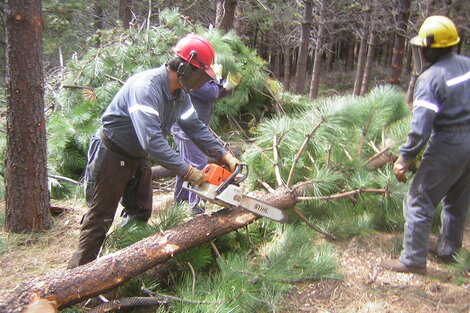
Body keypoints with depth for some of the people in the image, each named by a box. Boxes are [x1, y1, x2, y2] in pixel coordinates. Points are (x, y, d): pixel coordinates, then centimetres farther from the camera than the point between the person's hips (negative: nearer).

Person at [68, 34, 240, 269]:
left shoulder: (180, 93, -3)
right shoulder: (146, 87, -33)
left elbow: (196, 127, 2)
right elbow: (152, 140, -40)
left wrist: (224, 155, -6)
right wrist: (186, 170, -37)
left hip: (139, 157, 9)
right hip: (112, 155, -9)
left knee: (140, 213, 14)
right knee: (100, 218, -2)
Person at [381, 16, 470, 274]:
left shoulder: (430, 78, -16)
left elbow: (420, 128, -22)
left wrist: (404, 158, -14)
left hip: (447, 146, -8)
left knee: (419, 202, 2)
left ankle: (413, 260, 6)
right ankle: (449, 251, 37)